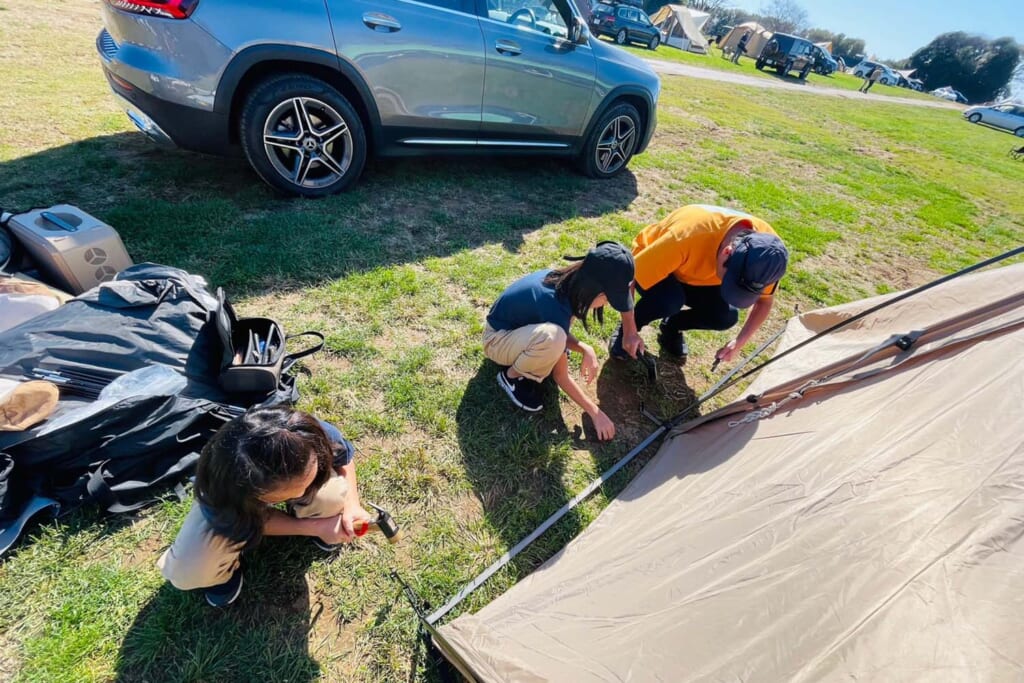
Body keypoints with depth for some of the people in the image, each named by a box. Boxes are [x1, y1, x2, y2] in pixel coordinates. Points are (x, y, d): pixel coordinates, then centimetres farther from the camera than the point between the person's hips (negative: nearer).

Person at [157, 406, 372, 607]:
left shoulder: (320, 436, -39)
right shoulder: (220, 503, -40)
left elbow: (344, 459, -14)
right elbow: (256, 521, -17)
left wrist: (352, 505, -27)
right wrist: (315, 527, -25)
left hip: (285, 479, 1)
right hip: (235, 505, -1)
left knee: (332, 496, -30)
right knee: (186, 572, -22)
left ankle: (304, 513, 8)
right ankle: (224, 571, 15)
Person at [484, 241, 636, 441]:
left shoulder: (566, 280, -13)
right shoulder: (555, 305, -35)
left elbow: (561, 330, 4)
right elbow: (561, 376, -24)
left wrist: (585, 349, -14)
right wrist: (596, 413, -17)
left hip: (519, 326, 8)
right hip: (497, 339, -8)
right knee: (552, 337, -36)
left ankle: (523, 358, 3)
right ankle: (512, 376, -7)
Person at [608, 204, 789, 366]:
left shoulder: (765, 244, -26)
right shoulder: (687, 238, -43)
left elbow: (765, 300, -7)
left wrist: (739, 343, -19)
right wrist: (630, 331, -28)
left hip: (697, 276, 5)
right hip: (651, 264, -4)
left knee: (726, 316, -20)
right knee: (670, 299, -36)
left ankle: (671, 326, 9)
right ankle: (624, 329, -7)